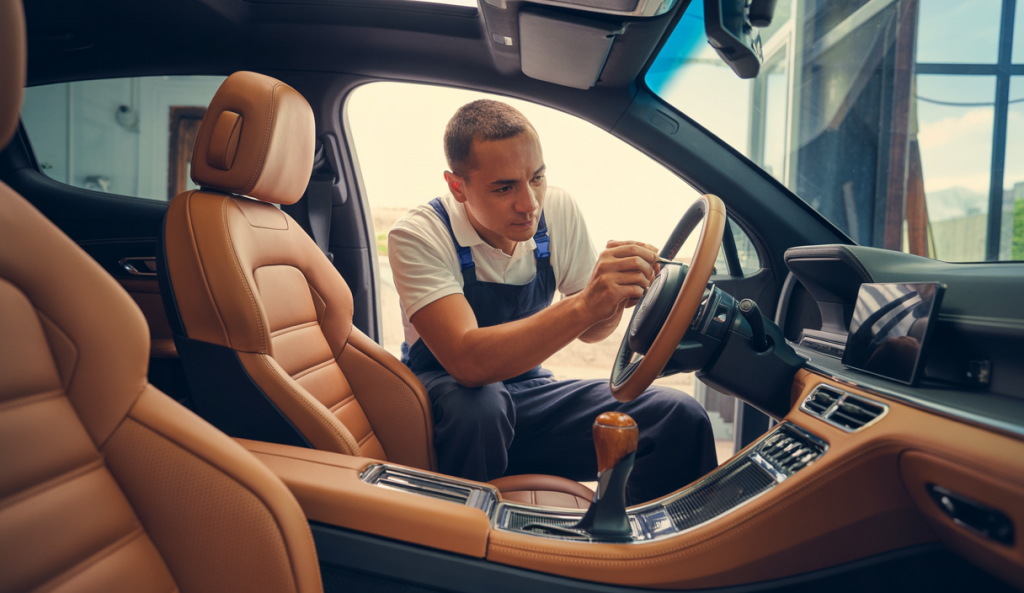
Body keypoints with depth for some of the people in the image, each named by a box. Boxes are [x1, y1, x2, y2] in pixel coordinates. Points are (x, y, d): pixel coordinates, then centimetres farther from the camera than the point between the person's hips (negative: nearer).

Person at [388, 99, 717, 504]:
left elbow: (589, 330, 2)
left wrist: (615, 293, -21)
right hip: (445, 400, -3)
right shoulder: (417, 236, -21)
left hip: (527, 394, 4)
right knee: (479, 404, -39)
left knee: (680, 418, -15)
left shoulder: (558, 211, -8)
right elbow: (469, 363, -36)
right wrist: (584, 305, -44)